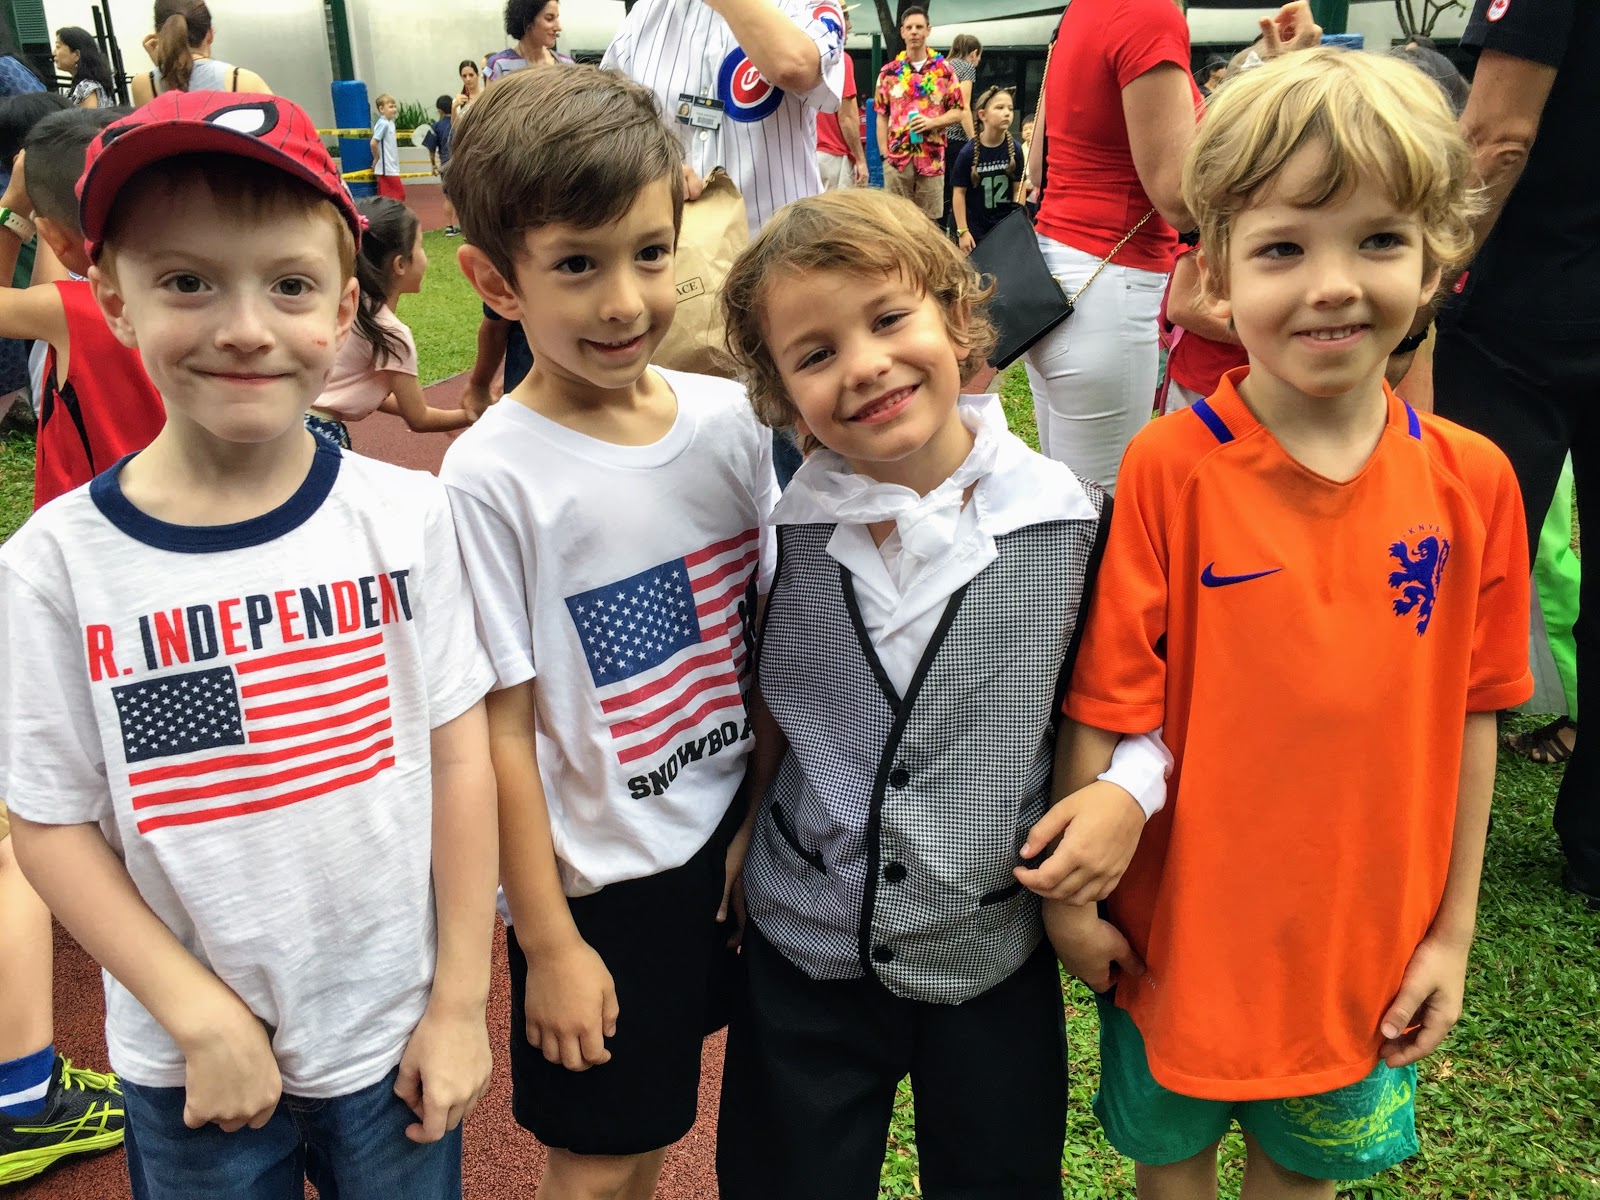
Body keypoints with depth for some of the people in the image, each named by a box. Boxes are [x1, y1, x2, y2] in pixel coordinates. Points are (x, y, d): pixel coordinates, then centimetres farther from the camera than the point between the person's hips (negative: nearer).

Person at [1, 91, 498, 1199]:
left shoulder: (407, 517, -12)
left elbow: (460, 757, -7)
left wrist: (461, 1001, -3)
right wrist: (203, 1018, -11)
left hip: (397, 1036, 1)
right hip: (190, 1066, 0)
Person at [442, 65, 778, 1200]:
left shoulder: (732, 419, -6)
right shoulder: (493, 478, -19)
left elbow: (772, 636, 4)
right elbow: (501, 731, -14)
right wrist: (547, 943, -9)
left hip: (733, 842, 4)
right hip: (594, 880, -4)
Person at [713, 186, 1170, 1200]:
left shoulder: (1073, 521, -15)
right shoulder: (785, 530, -10)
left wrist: (1130, 787, -18)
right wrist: (742, 838, 2)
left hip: (993, 955, -1)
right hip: (802, 945, 2)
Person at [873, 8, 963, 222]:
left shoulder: (944, 69, 5)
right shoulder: (889, 71, 7)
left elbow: (958, 112, 5)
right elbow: (882, 116, 7)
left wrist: (933, 122, -13)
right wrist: (884, 153, -2)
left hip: (932, 157, 0)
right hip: (897, 156, 0)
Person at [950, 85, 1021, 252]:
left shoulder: (1014, 149, -4)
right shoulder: (969, 151, -11)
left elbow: (1018, 188, 2)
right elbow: (959, 192, -8)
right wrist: (962, 231, -11)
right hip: (975, 228, -2)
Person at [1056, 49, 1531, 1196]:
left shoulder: (1473, 480, -10)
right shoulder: (1168, 469, -19)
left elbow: (1471, 713, -2)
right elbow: (1110, 704, -15)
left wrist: (1453, 928, 3)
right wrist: (1069, 893, -9)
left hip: (1367, 944, 3)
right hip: (1182, 928, -2)